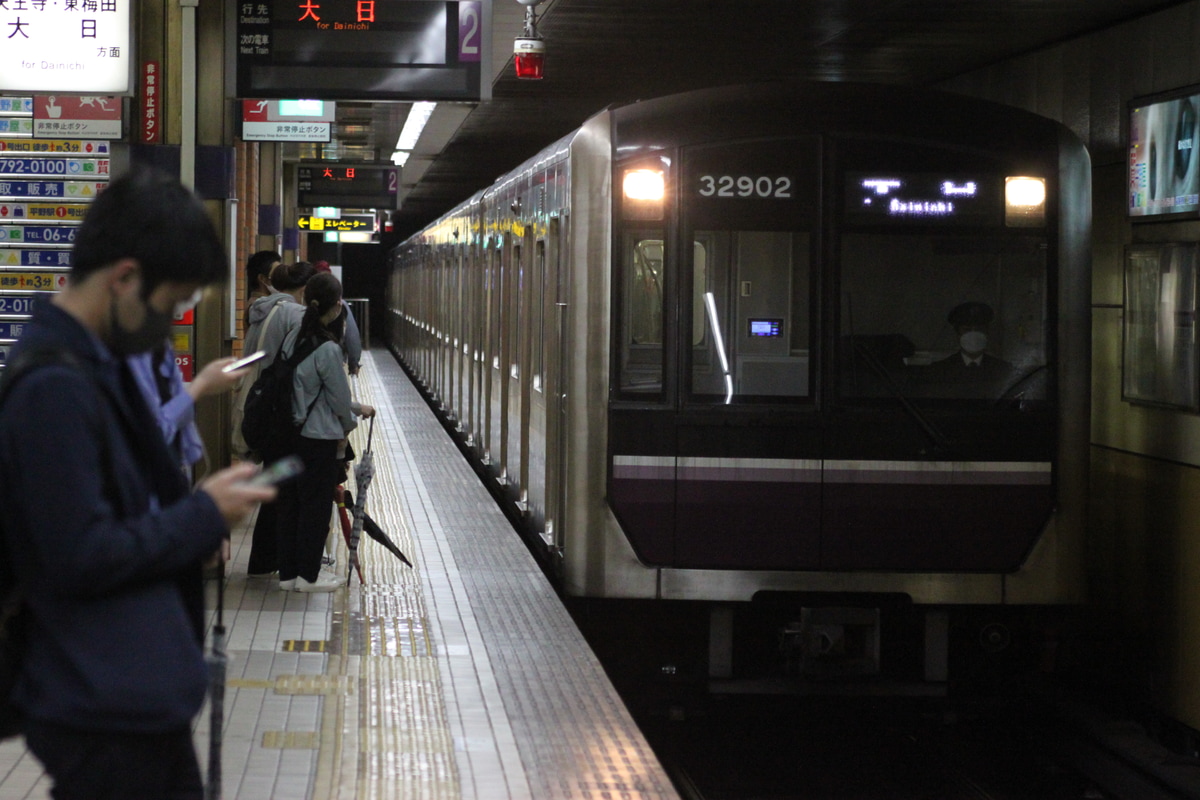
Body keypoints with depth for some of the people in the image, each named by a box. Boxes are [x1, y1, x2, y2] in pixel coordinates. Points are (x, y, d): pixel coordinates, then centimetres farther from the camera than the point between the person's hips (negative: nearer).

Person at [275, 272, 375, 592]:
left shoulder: (293, 338, 5)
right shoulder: (327, 349, -19)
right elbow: (338, 398, -11)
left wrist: (355, 407, 18)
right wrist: (349, 424, 10)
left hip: (291, 433, 8)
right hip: (321, 438, -8)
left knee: (290, 502, 14)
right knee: (316, 504, 4)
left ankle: (288, 571, 21)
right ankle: (308, 574, 12)